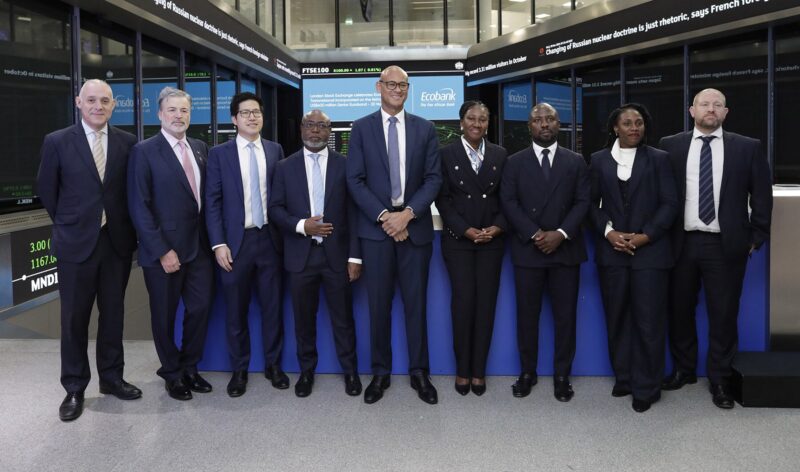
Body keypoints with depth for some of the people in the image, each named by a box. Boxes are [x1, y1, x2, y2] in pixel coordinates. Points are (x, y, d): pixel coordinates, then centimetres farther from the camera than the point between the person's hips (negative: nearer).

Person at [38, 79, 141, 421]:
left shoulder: (127, 142, 0)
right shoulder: (57, 142, -4)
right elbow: (46, 191, 5)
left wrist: (124, 225, 8)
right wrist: (69, 224, 10)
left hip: (117, 241, 2)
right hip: (76, 242, -2)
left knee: (113, 313, 12)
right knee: (74, 318, 6)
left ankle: (111, 377, 27)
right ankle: (74, 388, 19)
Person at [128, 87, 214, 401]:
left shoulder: (200, 148, 10)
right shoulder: (144, 151, -8)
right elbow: (139, 207, -12)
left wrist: (211, 238, 3)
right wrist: (162, 251, -16)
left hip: (199, 246, 5)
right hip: (164, 251, -5)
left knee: (200, 308, 10)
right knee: (165, 316, 9)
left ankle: (189, 368, 29)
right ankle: (172, 373, 28)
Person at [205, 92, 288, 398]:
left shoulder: (275, 150, 7)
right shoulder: (219, 153, 1)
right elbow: (212, 201, -2)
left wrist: (285, 234, 3)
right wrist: (219, 243, -9)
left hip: (269, 238, 2)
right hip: (236, 240, -1)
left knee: (272, 305, 8)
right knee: (235, 310, 7)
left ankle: (273, 365, 23)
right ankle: (239, 369, 21)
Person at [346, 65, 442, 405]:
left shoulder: (425, 129, 7)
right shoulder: (361, 128, 5)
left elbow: (433, 179, 1)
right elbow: (355, 180, -1)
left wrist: (408, 213, -12)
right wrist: (383, 216, -12)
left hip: (415, 226, 1)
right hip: (376, 227, 0)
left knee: (416, 302, 6)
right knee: (379, 304, 5)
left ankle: (419, 372, 17)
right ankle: (380, 373, 17)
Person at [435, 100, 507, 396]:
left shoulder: (499, 155, 8)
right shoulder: (446, 154, 2)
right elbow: (443, 199, -2)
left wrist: (498, 227, -9)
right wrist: (466, 230, -11)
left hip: (492, 239, 2)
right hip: (458, 239, -2)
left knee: (486, 304, 1)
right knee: (463, 303, -5)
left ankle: (479, 371, 11)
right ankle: (462, 370, 9)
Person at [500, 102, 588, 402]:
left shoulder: (576, 162, 9)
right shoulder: (515, 162, 7)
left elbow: (583, 202, 2)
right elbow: (508, 202, -2)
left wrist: (561, 234, -12)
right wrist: (534, 234, -13)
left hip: (566, 249, 1)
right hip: (527, 249, 0)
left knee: (565, 315, 4)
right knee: (527, 315, 4)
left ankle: (562, 375, 15)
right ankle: (527, 372, 17)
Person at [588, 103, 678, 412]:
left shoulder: (659, 159, 5)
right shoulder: (599, 160, 9)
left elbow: (670, 203, 0)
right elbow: (592, 202, 7)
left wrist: (646, 236, -11)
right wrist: (608, 232, -9)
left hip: (650, 251, -2)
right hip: (611, 251, 2)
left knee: (649, 320, -2)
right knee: (617, 318, 8)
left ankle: (646, 387, 9)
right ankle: (623, 377, 22)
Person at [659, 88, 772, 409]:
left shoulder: (747, 148, 2)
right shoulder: (670, 146, 3)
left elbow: (762, 195, 4)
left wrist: (757, 237, 1)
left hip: (725, 244, -1)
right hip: (681, 243, 1)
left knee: (723, 314, 5)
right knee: (679, 311, 12)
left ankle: (720, 379, 19)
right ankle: (684, 369, 29)